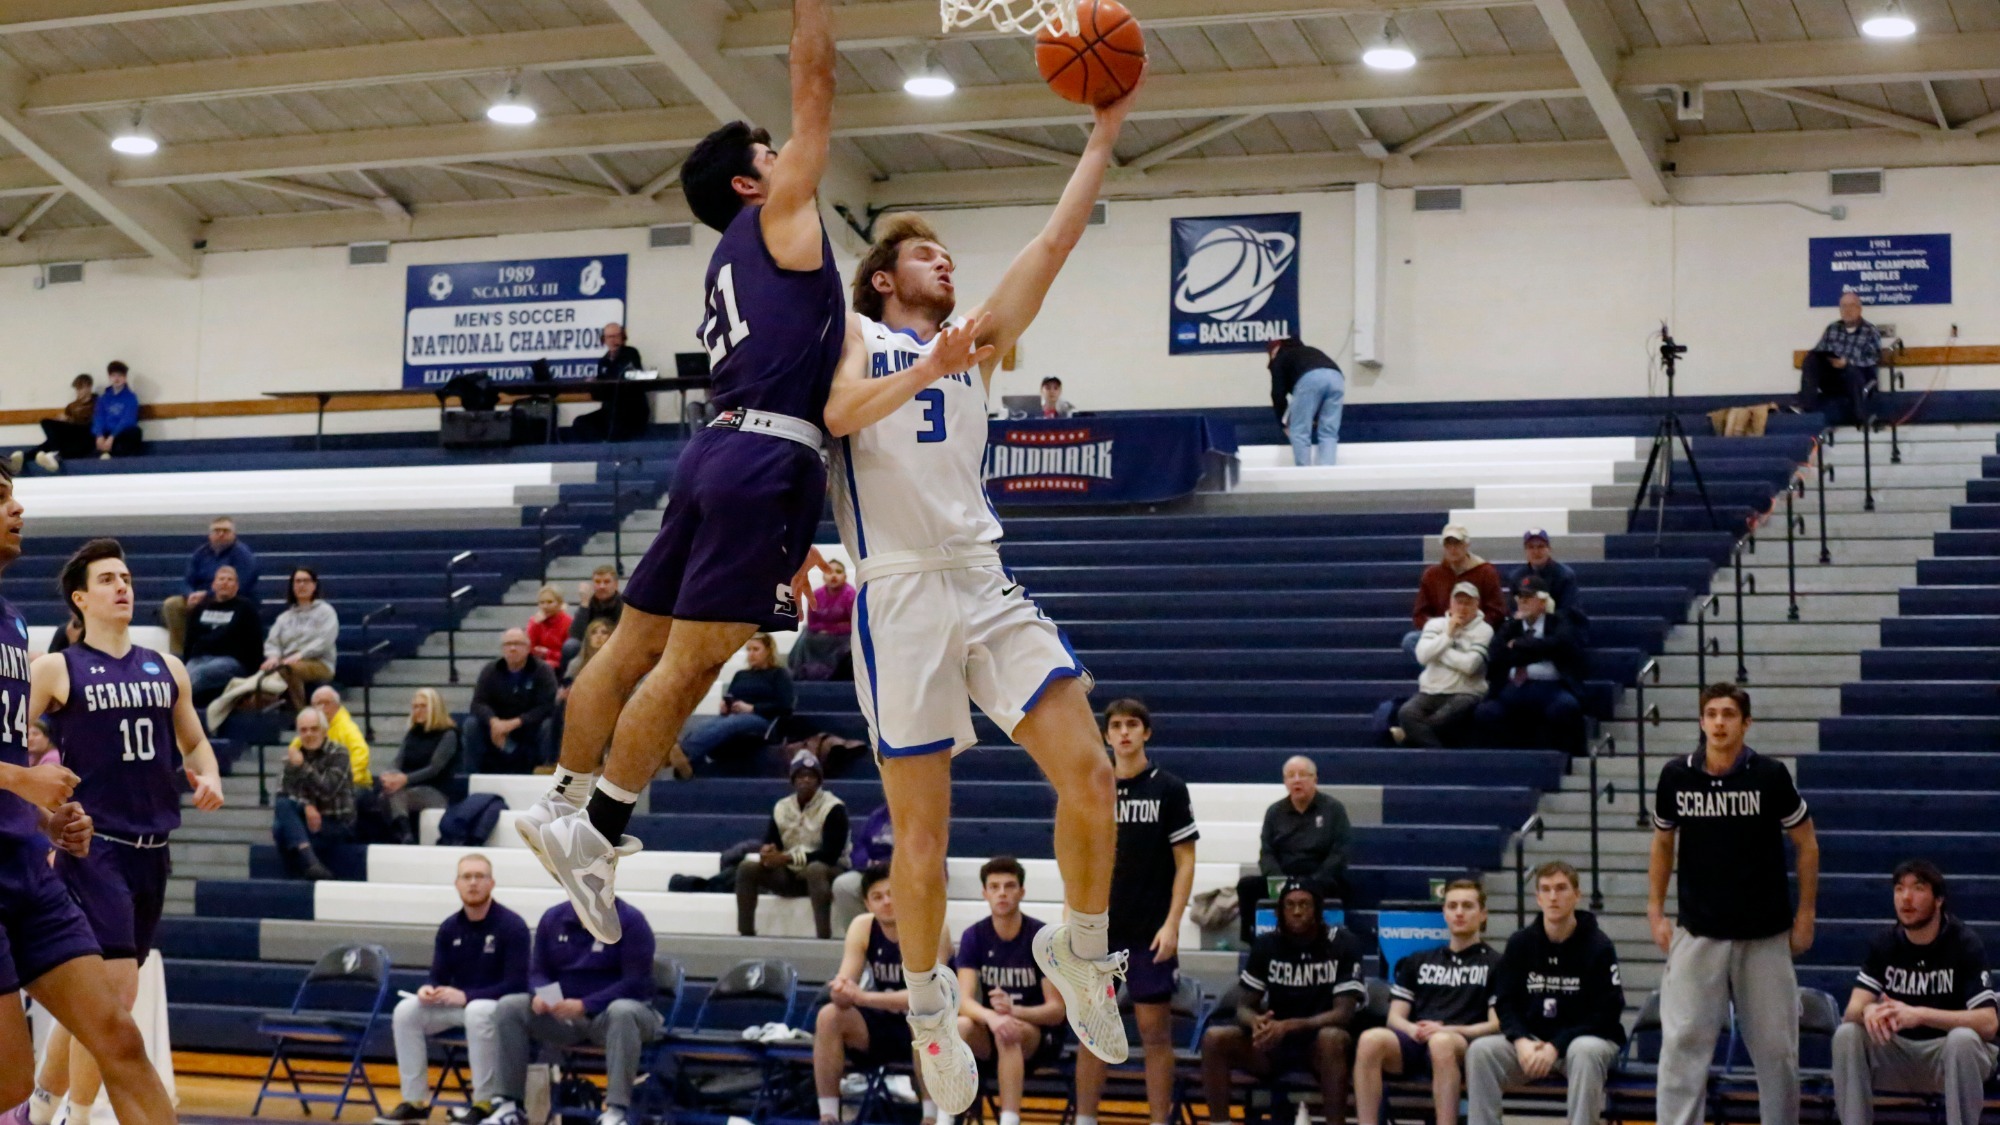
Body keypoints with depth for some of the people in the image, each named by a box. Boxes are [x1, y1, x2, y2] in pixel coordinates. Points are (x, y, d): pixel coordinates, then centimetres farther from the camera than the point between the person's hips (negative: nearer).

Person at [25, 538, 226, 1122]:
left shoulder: (166, 668, 13)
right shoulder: (56, 669, -1)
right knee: (115, 991, -15)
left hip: (152, 849, 6)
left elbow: (194, 743, 24)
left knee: (94, 996, 12)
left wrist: (208, 778, 2)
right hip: (93, 847, -5)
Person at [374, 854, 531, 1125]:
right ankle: (415, 1101, -11)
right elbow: (438, 976, 7)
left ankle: (484, 1103, -28)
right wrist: (428, 989, -19)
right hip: (457, 1005, 6)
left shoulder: (512, 926, -13)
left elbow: (516, 984, -19)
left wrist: (465, 996, -27)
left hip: (499, 1006, -6)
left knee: (478, 1012, -39)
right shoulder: (449, 928, 4)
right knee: (406, 1011, -17)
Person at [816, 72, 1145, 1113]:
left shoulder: (977, 339, 19)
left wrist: (1104, 135, 7)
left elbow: (1055, 243, 12)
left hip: (988, 585, 4)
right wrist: (924, 372, -28)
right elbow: (840, 412, -13)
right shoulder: (849, 332, 9)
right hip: (901, 596, -4)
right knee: (921, 832, -2)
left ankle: (1079, 949, 12)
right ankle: (929, 1007, 16)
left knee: (1087, 772, -10)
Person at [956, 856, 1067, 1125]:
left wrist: (1014, 1011, -34)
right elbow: (964, 1001, -15)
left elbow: (1056, 1010, -13)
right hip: (989, 1034, 3)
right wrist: (991, 1017, -39)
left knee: (1009, 1033, -37)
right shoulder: (973, 936, -3)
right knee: (959, 1027, -31)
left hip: (1039, 1035, -3)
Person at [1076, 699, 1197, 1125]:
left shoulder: (1168, 789, -1)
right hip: (1098, 931, 3)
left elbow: (1185, 861, -2)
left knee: (1155, 1032, 0)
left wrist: (1172, 924, -11)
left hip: (1150, 934, -3)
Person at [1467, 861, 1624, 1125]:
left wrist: (1556, 1047, -20)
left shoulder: (1598, 945, -8)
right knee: (1480, 1050, -23)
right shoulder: (1520, 943, 3)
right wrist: (1521, 1041, -17)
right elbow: (1504, 1003, 5)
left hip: (1588, 1038, -3)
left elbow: (1607, 1013, -11)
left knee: (1584, 1052, -38)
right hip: (1531, 1041, 3)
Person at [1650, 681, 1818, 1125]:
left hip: (1766, 935, -1)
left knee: (1775, 1046, 5)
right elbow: (1662, 843, 13)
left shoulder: (1770, 775, -6)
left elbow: (1806, 844, 3)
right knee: (1683, 1040, -5)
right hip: (1697, 934, 1)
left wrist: (1806, 915, 1)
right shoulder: (1676, 776, -1)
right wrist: (1655, 912, 8)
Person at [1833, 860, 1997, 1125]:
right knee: (1846, 1035, -22)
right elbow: (1853, 1010, -9)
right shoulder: (1884, 943, -1)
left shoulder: (1964, 943, -14)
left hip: (1950, 1054, -4)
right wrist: (1869, 1011, -35)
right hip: (1897, 1053, 4)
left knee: (1963, 1039, -35)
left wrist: (1919, 1015, -36)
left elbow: (1988, 1023, -24)